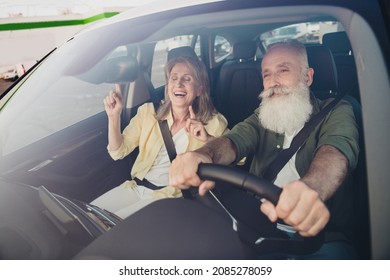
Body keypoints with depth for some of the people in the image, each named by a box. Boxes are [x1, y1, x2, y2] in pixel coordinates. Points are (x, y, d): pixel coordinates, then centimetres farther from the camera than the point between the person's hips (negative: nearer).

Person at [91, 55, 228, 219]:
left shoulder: (213, 123, -5)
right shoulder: (148, 112, 2)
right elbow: (118, 152, 3)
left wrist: (207, 140, -25)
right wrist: (114, 116, -12)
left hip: (171, 197, -4)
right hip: (136, 187, 4)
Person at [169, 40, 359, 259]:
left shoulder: (336, 111, 3)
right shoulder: (262, 118, 14)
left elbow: (338, 149, -20)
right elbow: (234, 141, -6)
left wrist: (311, 189, -45)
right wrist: (204, 155, -32)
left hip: (319, 235, -3)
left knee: (335, 254, -33)